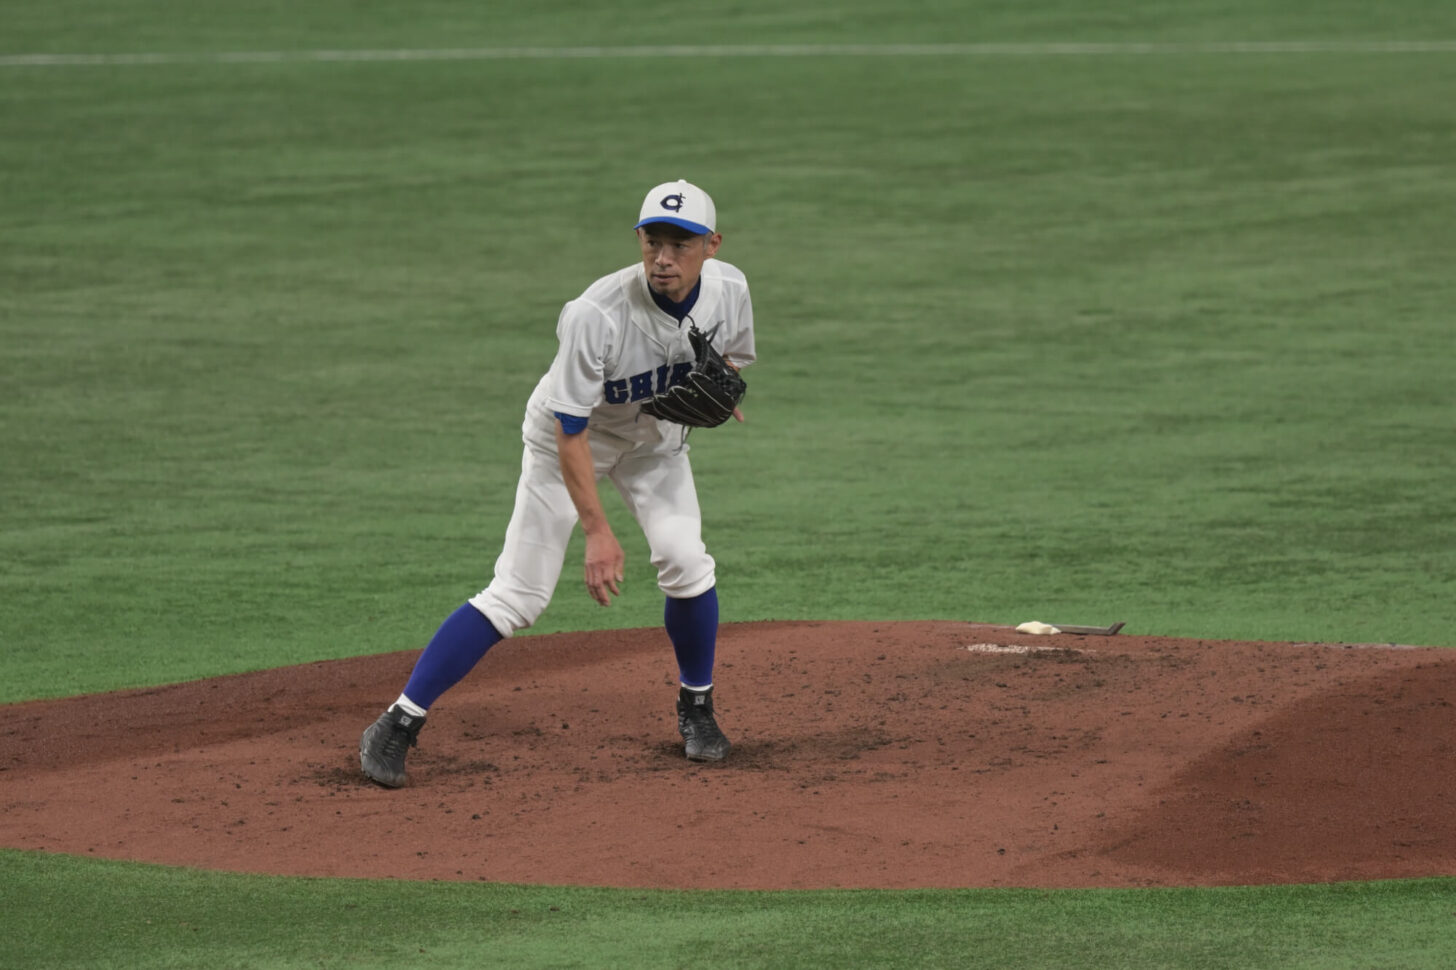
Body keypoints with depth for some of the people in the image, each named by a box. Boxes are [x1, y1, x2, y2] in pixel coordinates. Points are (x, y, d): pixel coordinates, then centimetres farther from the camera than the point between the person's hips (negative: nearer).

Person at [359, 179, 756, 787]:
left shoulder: (728, 290, -20)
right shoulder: (596, 315, -37)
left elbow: (732, 355, 4)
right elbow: (570, 434, -31)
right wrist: (597, 531, -35)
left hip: (655, 436, 5)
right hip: (568, 435, -5)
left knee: (685, 562, -12)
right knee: (518, 595, -11)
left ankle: (696, 707, 14)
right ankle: (398, 725, -5)